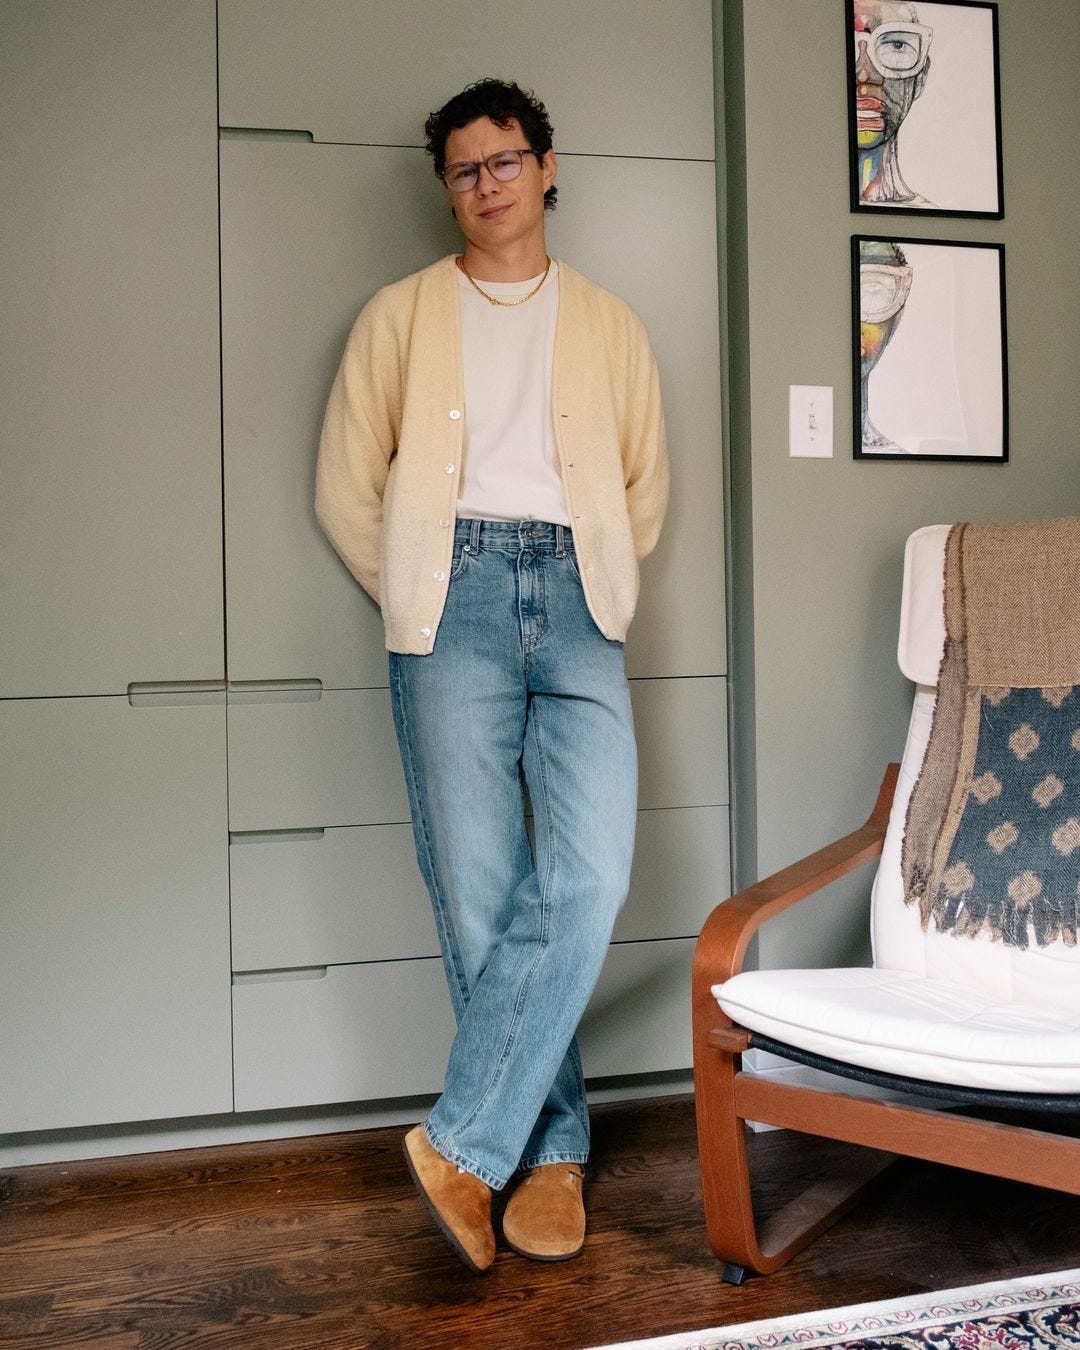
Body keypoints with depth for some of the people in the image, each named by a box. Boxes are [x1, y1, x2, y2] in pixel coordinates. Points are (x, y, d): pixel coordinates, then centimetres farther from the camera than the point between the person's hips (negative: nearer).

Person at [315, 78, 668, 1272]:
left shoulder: (609, 325, 19)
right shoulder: (402, 316, 15)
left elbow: (645, 488, 20)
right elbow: (345, 486, 10)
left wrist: (587, 583, 10)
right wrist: (417, 597, 5)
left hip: (574, 598, 1)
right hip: (453, 595, -1)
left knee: (589, 878, -17)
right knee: (480, 894, -6)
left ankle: (464, 1140, -6)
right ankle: (553, 1148, 9)